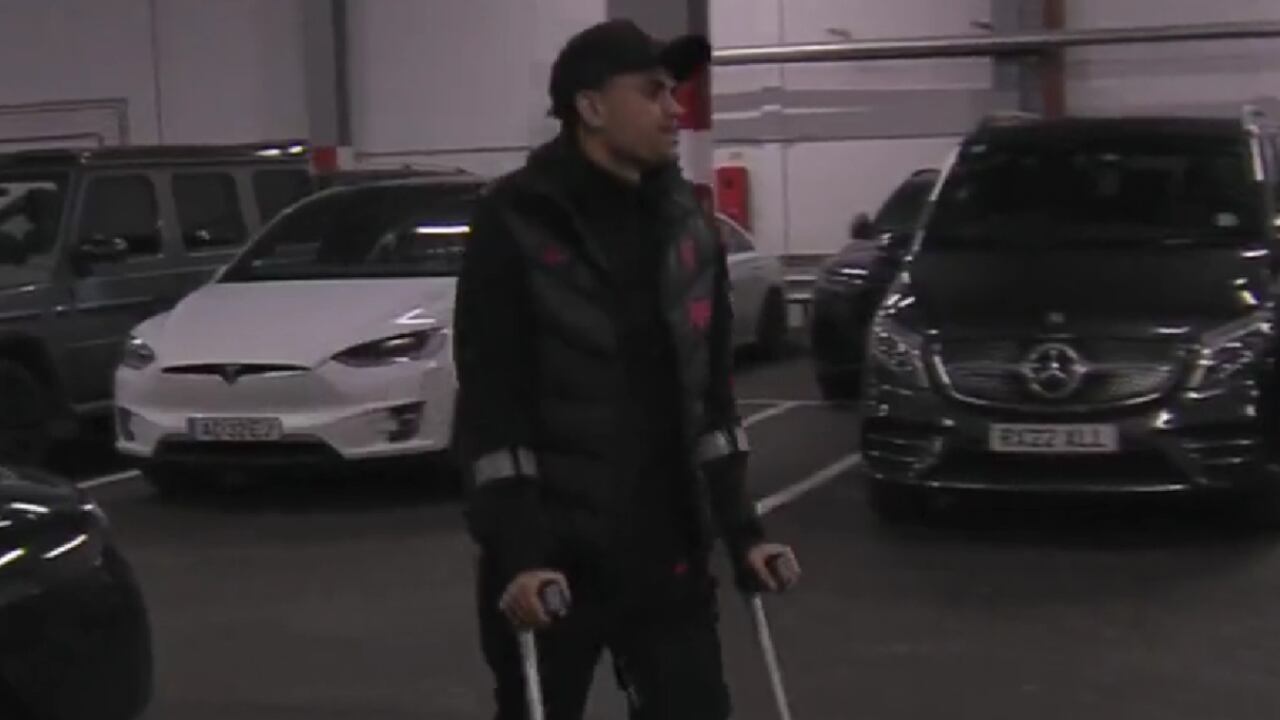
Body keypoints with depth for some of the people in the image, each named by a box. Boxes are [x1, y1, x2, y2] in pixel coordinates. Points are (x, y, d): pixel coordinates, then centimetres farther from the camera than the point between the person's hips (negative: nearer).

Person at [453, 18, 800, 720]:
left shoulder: (683, 221, 6)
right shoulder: (518, 223, -10)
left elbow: (711, 391, 11)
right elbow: (491, 405, -13)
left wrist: (740, 527, 7)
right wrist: (519, 553, -19)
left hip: (666, 551, 5)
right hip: (550, 553, -4)